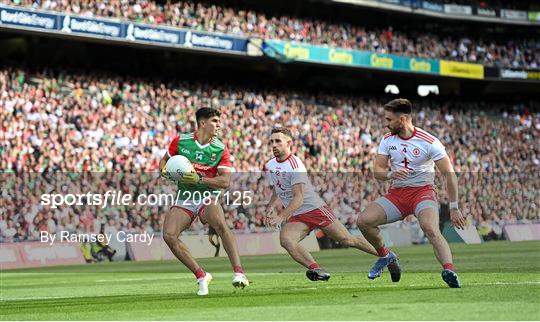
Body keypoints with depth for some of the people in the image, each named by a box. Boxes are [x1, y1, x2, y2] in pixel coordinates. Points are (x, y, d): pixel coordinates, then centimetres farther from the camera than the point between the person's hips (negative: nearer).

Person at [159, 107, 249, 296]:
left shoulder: (221, 149, -3)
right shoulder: (180, 141, 0)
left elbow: (225, 181, -11)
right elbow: (165, 159, 16)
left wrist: (199, 179, -22)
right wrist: (164, 170, -7)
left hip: (208, 197, -2)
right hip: (184, 199, 2)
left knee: (221, 224, -34)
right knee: (169, 235, -21)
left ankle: (238, 273, -35)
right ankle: (201, 276, -10)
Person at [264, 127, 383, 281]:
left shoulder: (294, 163, -17)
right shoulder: (270, 166, 7)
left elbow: (298, 198, -24)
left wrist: (281, 217, -33)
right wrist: (271, 207, 5)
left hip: (316, 209, -6)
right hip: (295, 217, 6)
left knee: (348, 240, 0)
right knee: (285, 240, -27)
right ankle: (316, 269, -32)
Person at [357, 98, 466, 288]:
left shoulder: (429, 142, -11)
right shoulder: (387, 140, 4)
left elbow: (449, 174, -8)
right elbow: (377, 171, 1)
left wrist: (454, 208, -10)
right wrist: (390, 175, -24)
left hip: (423, 191, -5)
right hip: (397, 193, 5)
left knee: (430, 228, -35)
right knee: (364, 220, -15)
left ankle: (449, 271, -47)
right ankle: (385, 256, 10)